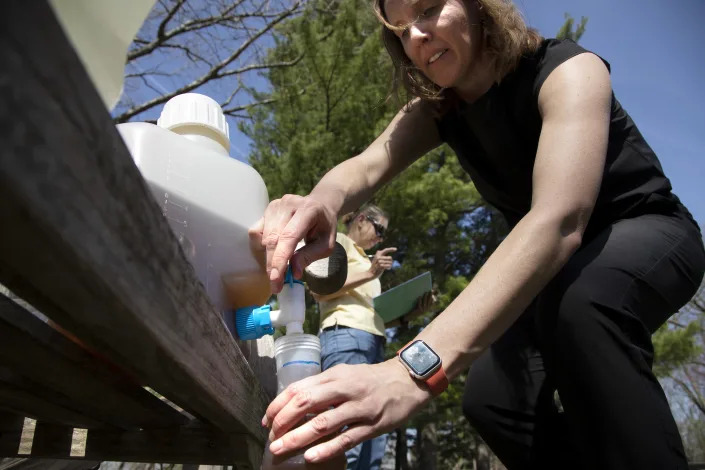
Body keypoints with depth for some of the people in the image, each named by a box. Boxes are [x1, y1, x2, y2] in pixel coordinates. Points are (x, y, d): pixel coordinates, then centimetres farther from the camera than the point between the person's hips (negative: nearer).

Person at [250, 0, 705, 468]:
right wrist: (322, 200, -54)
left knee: (577, 299, -39)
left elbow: (559, 220, -46)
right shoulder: (435, 110, -8)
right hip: (558, 263, 6)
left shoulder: (567, 71, -28)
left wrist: (416, 370, -59)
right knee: (493, 401, -11)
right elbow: (366, 166, -26)